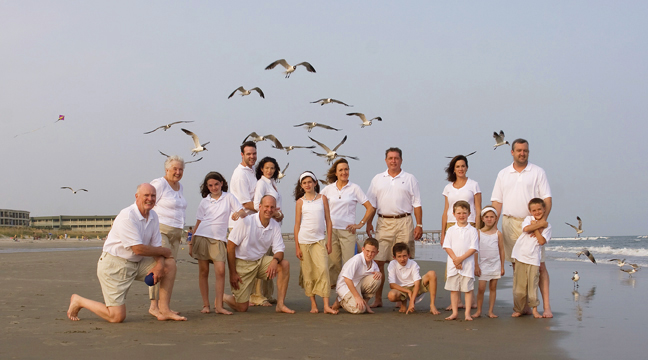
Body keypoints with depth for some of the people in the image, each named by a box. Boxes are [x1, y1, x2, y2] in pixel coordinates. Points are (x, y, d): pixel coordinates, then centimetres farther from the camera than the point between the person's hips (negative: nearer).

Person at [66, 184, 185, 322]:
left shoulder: (153, 216, 5)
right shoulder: (127, 216, -21)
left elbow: (157, 246, 7)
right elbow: (138, 249, -24)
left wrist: (159, 264, -14)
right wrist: (164, 251, -11)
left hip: (136, 263, 8)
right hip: (114, 265, -8)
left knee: (170, 264, -2)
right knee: (117, 316, -10)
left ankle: (164, 311, -1)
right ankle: (78, 301, 14)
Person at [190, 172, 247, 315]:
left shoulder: (228, 197, 9)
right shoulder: (204, 201, 13)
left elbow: (244, 213, 4)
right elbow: (198, 223, 15)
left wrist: (239, 214, -21)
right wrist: (191, 243, 11)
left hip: (219, 239, -1)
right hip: (202, 237, 1)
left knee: (220, 271, -12)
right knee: (203, 272, 1)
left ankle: (219, 306, -8)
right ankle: (205, 305, 8)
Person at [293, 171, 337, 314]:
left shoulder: (322, 198, 8)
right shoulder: (300, 202, 5)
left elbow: (328, 221, 9)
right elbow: (297, 224, 5)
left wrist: (329, 241, 3)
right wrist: (297, 246, 0)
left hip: (320, 240, 0)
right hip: (304, 241, 0)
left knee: (323, 270, -11)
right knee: (308, 273, 1)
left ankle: (326, 306, -12)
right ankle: (313, 304, 11)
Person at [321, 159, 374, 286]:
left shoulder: (354, 188, 1)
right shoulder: (328, 189, 7)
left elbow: (370, 208, 2)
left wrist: (361, 224, -2)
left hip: (347, 231, -2)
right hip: (331, 230, 2)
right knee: (333, 263, 5)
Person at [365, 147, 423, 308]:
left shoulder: (410, 179, 9)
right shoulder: (378, 179, 14)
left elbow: (417, 204, 7)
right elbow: (371, 204, 14)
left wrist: (419, 225, -1)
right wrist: (369, 223, 4)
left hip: (404, 222, -1)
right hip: (384, 222, 1)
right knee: (378, 261, -4)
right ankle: (378, 298, 1)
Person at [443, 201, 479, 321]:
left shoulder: (472, 231, 0)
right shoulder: (451, 230, 6)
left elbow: (474, 248, -6)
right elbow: (447, 246, 1)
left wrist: (461, 258, -15)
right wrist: (455, 259, -13)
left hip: (467, 264, -2)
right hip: (453, 264, 2)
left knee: (468, 288, 0)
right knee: (453, 289, 6)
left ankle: (467, 313, 6)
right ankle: (455, 312, 14)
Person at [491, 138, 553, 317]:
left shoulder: (537, 172, 5)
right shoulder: (503, 174, 13)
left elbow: (547, 199, 0)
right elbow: (497, 201, 13)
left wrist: (542, 220, -13)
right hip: (510, 223, 3)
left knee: (539, 265, -7)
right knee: (517, 266, 4)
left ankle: (546, 306, -7)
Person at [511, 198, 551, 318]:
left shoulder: (547, 226, 7)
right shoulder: (528, 219, 8)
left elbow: (542, 241, -7)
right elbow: (526, 229, -14)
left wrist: (535, 227, -6)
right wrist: (540, 224, -8)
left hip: (534, 258, 0)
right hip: (521, 256, 0)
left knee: (533, 284, -3)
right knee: (519, 285, 2)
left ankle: (534, 308, 9)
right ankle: (519, 309, 12)